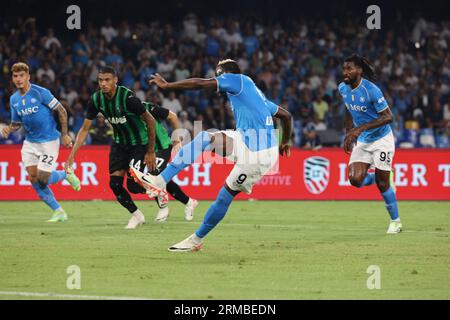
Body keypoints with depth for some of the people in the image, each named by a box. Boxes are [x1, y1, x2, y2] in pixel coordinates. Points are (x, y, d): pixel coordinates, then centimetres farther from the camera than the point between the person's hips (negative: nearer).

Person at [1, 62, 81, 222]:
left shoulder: (40, 92, -15)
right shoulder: (14, 99, 4)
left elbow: (61, 111, -10)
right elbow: (16, 123, 14)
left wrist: (64, 135, -10)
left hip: (49, 141, -6)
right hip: (30, 143, 6)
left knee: (42, 179, -11)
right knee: (33, 179, -2)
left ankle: (67, 174, 21)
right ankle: (58, 212, 11)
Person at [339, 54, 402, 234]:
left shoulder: (371, 90, -24)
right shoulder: (343, 89, -3)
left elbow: (387, 117, -23)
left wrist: (361, 128, -29)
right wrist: (349, 134, 10)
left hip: (381, 140, -6)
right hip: (362, 142, 6)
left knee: (382, 183, -2)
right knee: (355, 179, -13)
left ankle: (395, 221, 17)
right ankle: (380, 178, 21)